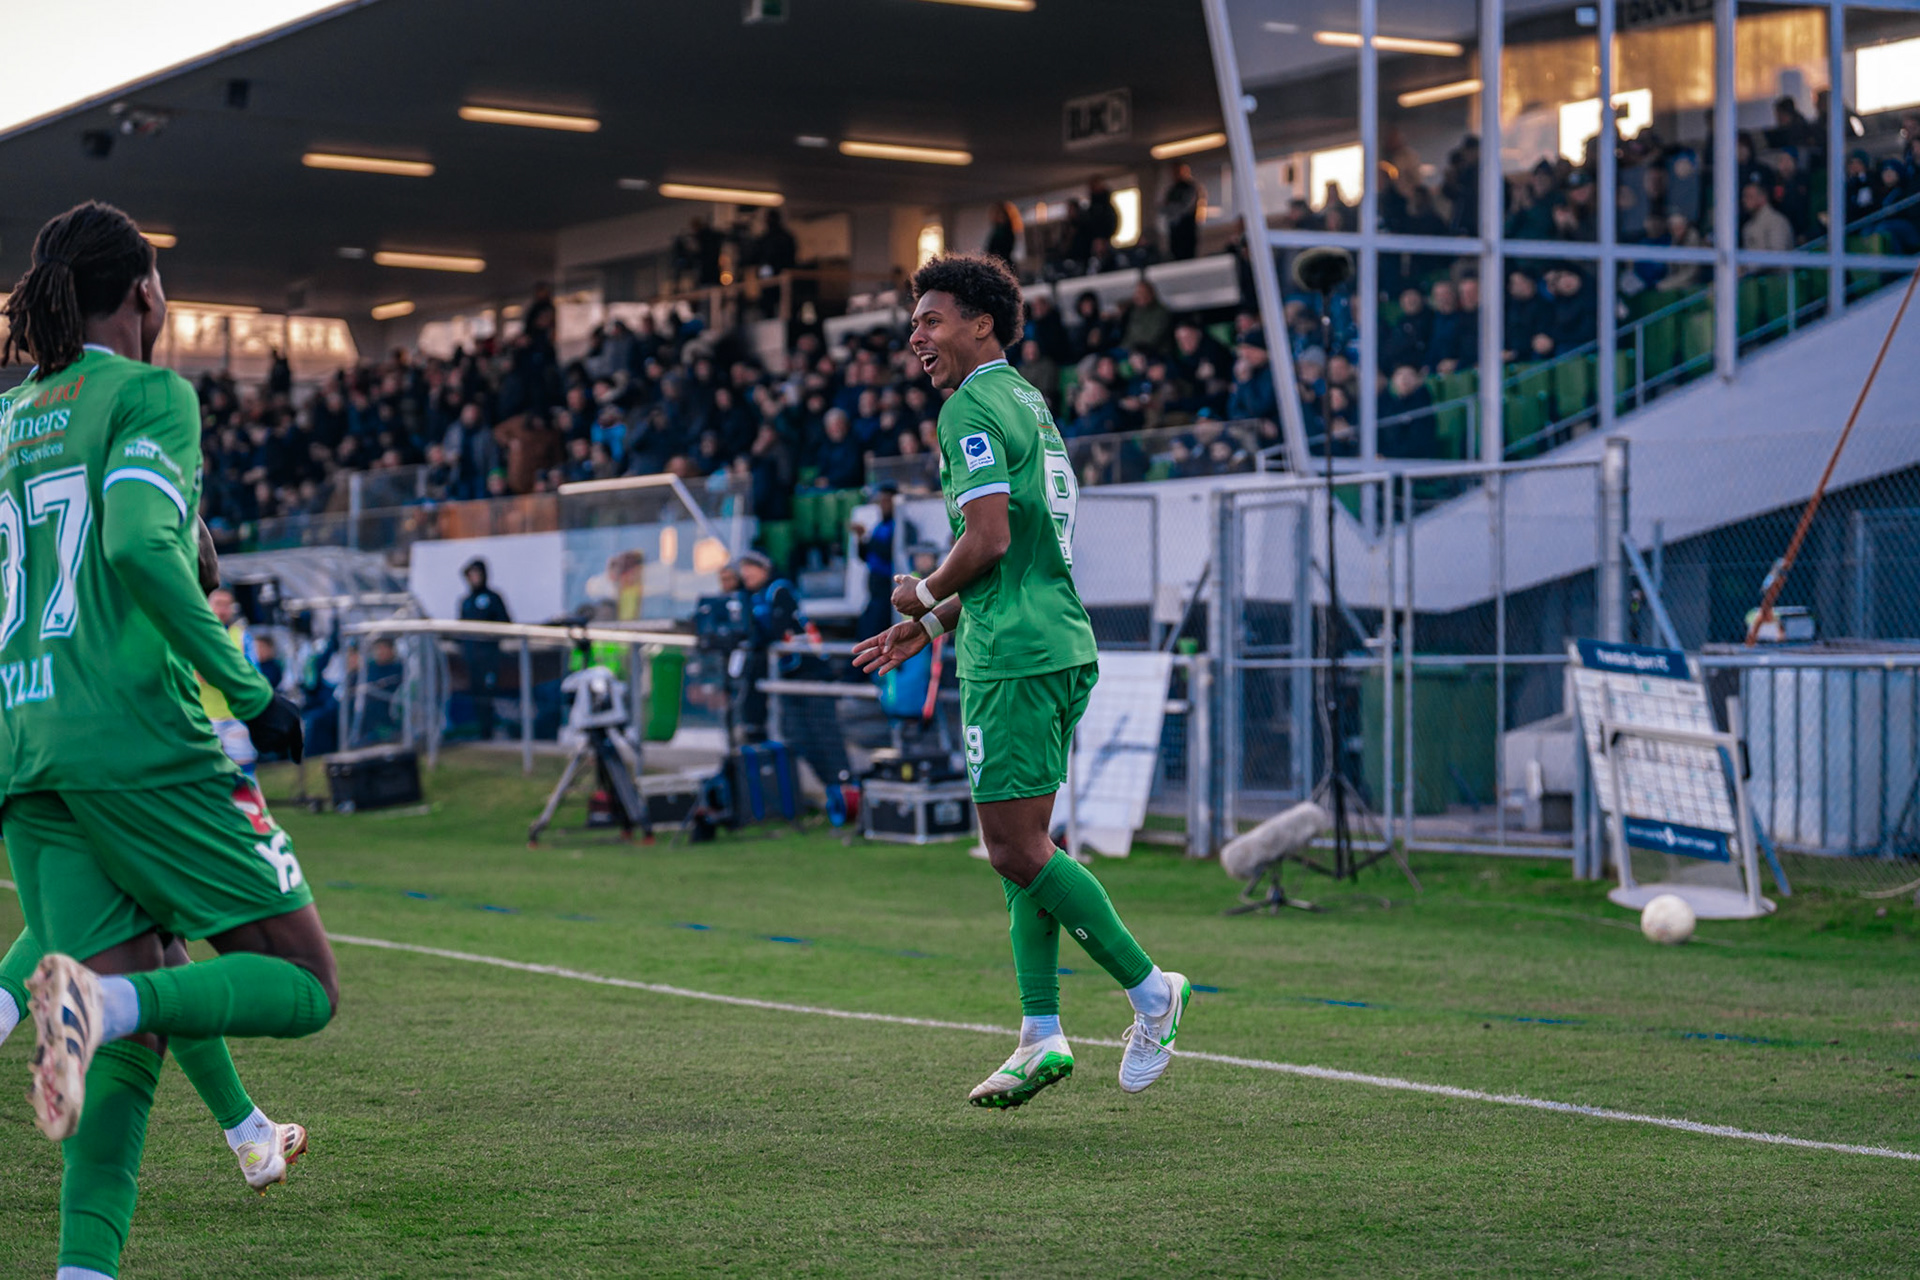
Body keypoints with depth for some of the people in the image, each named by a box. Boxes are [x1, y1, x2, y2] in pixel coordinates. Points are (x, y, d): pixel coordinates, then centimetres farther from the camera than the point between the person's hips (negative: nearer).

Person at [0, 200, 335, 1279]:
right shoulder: (151, 393, -2)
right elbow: (140, 541, -19)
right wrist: (247, 687, -12)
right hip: (135, 737, -7)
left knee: (135, 1041, 8)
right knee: (306, 984, -1)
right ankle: (100, 1001, -26)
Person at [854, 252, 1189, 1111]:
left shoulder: (971, 408, -9)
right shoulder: (1027, 404, 21)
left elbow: (990, 538, -20)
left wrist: (924, 595, -2)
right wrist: (933, 625, 26)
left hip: (1013, 655, -10)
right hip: (1061, 645, 10)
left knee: (1016, 849, -8)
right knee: (1022, 846, 10)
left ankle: (1149, 989, -4)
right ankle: (1041, 1037, 10)